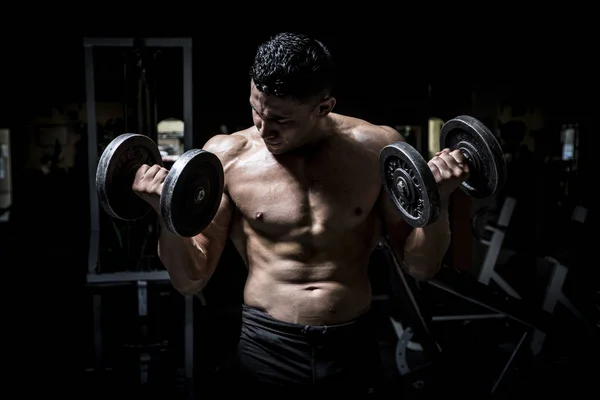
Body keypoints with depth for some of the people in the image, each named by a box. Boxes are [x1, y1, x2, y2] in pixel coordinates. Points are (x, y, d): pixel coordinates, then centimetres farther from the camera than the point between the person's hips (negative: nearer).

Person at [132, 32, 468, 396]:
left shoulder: (377, 147, -7)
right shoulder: (227, 155, -7)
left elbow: (421, 266, 0)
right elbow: (190, 280, -4)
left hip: (353, 348, 1)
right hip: (266, 348, 0)